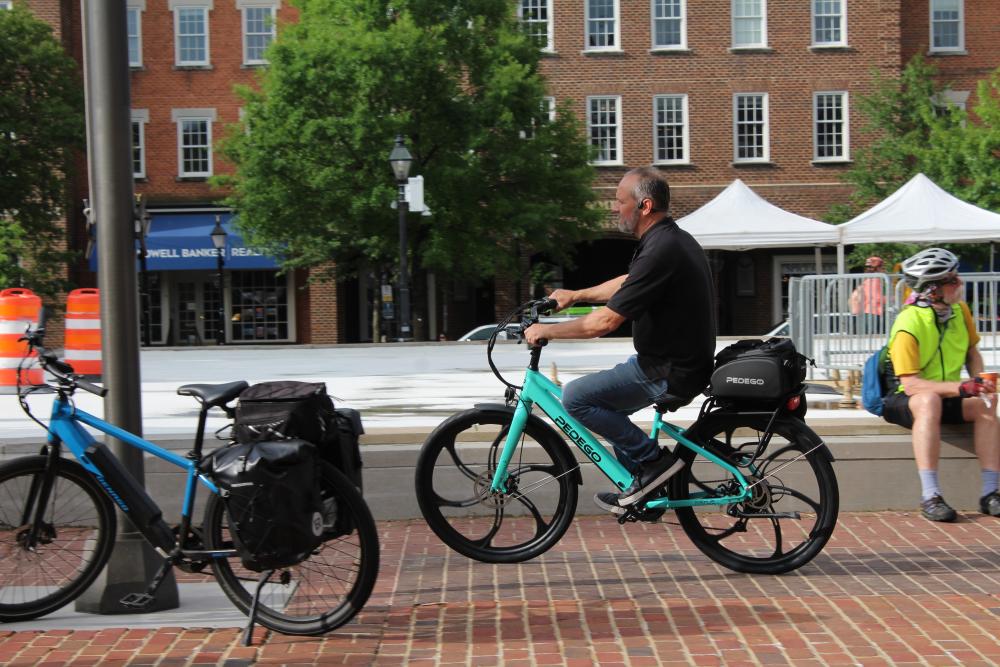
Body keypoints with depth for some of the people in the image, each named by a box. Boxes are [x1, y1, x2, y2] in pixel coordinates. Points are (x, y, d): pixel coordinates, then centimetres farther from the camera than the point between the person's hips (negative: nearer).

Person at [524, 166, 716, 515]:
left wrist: (545, 331, -13)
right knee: (606, 406, 24)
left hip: (669, 374, -10)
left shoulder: (660, 251, -24)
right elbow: (627, 283, 26)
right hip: (681, 359, 10)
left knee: (576, 397, -12)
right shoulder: (674, 238, 9)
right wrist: (576, 295, 25)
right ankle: (646, 486, 27)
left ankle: (653, 460, -3)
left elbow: (604, 321, -25)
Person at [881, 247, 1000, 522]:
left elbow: (972, 351, 13)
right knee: (929, 400, -38)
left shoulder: (960, 309, -2)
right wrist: (961, 387, -35)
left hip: (948, 397, 6)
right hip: (905, 400, -6)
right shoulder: (908, 324, -23)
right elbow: (910, 384, -27)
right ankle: (929, 497, -40)